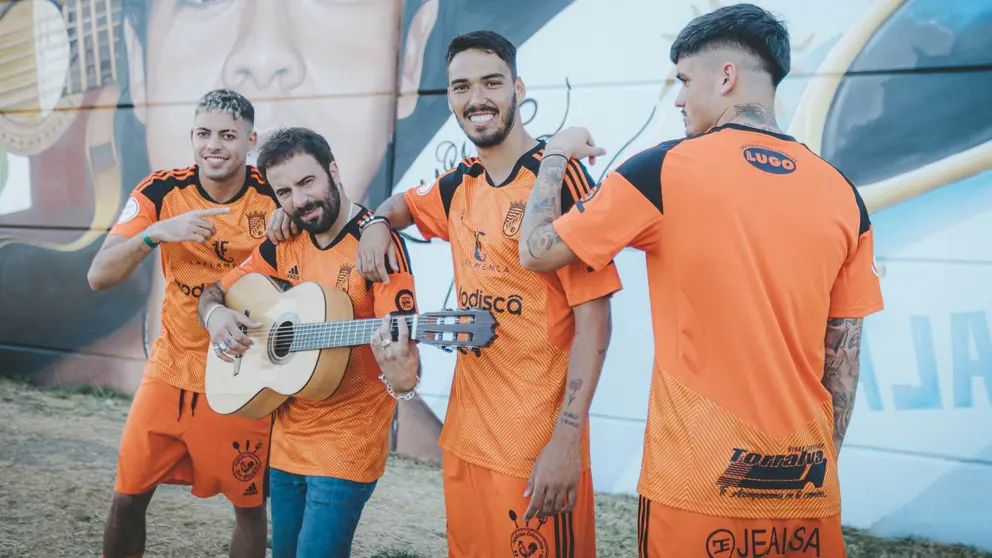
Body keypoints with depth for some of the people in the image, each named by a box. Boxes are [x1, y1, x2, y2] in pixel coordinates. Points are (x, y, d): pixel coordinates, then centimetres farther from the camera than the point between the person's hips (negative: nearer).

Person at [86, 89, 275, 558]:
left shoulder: (277, 196, -10)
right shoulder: (161, 191, -7)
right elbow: (98, 277, -13)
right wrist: (155, 232, -29)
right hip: (171, 370, 2)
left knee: (250, 503, 9)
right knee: (128, 496, 7)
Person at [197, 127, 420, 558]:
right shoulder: (283, 244, 4)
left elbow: (402, 342, -23)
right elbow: (213, 292, 14)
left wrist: (401, 376, -45)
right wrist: (215, 314, -9)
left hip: (346, 448, -6)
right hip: (286, 440, 7)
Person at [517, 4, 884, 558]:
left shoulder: (663, 170, -10)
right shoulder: (843, 194, 1)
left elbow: (536, 251, 0)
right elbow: (844, 355, 6)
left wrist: (557, 154, 15)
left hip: (698, 484, -3)